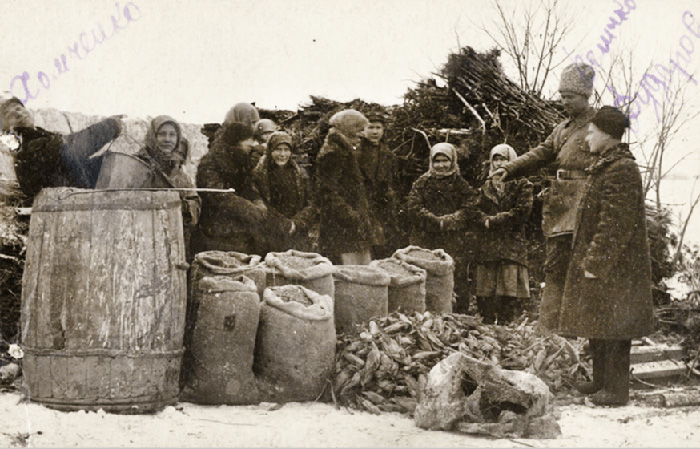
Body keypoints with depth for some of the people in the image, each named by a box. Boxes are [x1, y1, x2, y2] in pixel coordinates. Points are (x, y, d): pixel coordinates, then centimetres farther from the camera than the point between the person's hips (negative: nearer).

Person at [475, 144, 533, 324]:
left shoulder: (522, 185, 7)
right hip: (488, 244, 4)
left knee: (510, 287, -9)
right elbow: (478, 209, 14)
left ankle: (506, 323, -8)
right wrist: (485, 219, -9)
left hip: (512, 243, -3)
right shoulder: (487, 185, 20)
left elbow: (522, 212, -5)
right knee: (485, 289, -2)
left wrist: (494, 220, -6)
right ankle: (487, 322, 2)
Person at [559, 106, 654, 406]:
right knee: (597, 324, 15)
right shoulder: (604, 166, 13)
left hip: (614, 267, -10)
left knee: (612, 325, -5)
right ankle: (602, 381, 25)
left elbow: (615, 224, -22)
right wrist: (588, 259, 19)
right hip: (596, 260, 10)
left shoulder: (622, 171, -18)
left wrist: (595, 263, -21)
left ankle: (617, 389, 1)